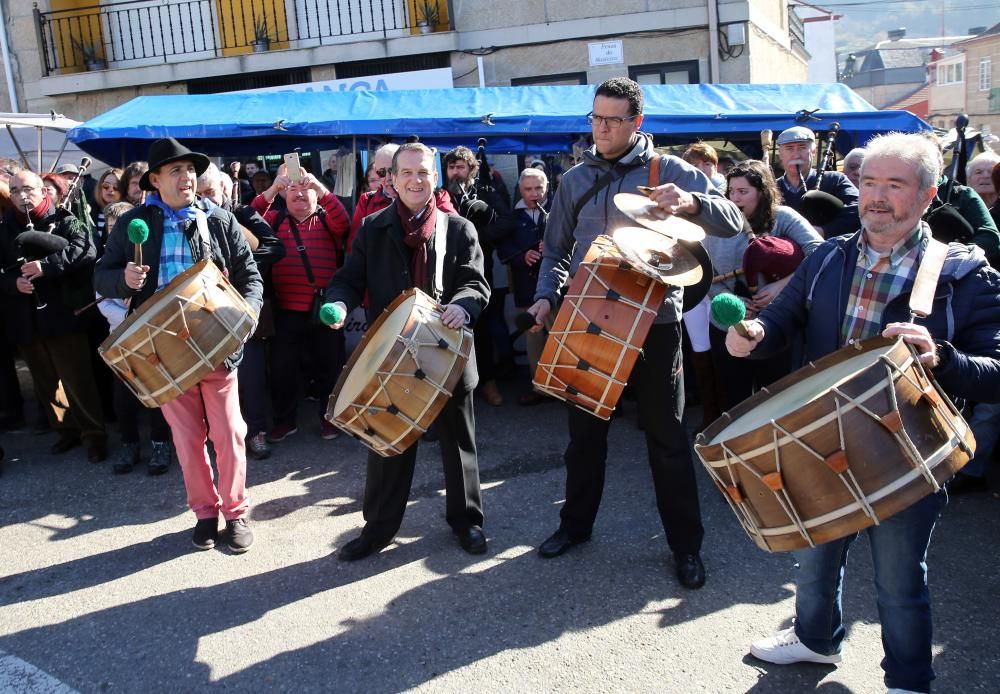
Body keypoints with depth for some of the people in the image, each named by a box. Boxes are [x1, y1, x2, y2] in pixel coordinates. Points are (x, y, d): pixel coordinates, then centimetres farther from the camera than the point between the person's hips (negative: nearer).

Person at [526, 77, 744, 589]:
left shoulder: (669, 171, -2)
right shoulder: (575, 180, 8)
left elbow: (732, 220, -10)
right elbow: (556, 250, 14)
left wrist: (692, 203, -30)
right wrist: (546, 296, -4)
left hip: (654, 323, -3)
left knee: (666, 435, 5)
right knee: (585, 429, 14)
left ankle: (686, 544, 18)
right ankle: (575, 523, 32)